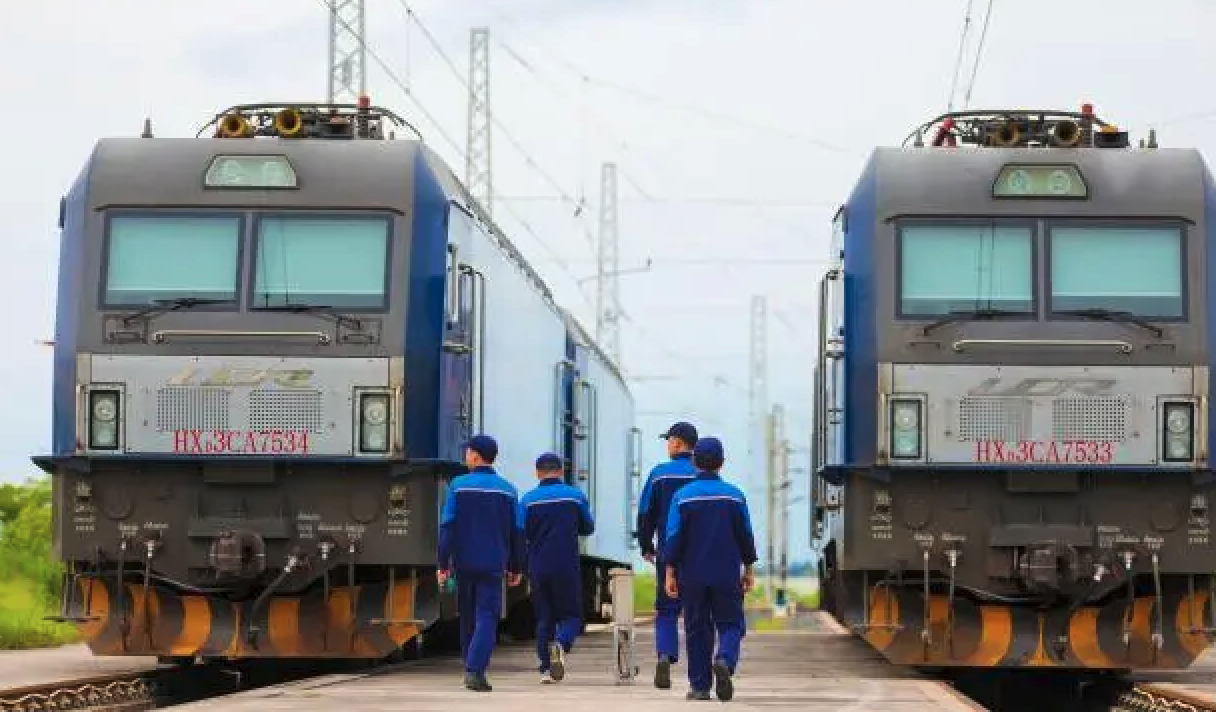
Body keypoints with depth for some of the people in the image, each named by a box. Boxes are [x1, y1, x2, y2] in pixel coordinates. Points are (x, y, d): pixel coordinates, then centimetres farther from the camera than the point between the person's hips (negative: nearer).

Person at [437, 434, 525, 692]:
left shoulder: (458, 486, -2)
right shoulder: (507, 490, 4)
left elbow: (447, 526, -6)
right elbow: (516, 532, 6)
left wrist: (443, 564, -3)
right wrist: (515, 567, 14)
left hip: (464, 562, 0)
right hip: (493, 564, 0)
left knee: (468, 616, 14)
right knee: (487, 616, -4)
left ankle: (471, 668, 21)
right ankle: (475, 669, -20)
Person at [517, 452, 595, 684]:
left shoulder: (528, 500, 0)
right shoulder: (575, 496, 1)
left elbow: (520, 534, -2)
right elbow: (588, 528, 12)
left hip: (538, 568, 1)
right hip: (568, 567, -1)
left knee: (544, 619, 11)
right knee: (571, 616, 7)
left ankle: (546, 669, 5)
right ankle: (561, 645, -23)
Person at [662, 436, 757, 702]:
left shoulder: (683, 496, -2)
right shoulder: (735, 495, 0)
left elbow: (674, 537, -4)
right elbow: (745, 535, 5)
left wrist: (670, 572, 1)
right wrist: (748, 569, 14)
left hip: (692, 576, 0)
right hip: (727, 576, 0)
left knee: (697, 629, 8)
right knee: (730, 624, 7)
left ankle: (699, 685, 8)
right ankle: (725, 660, -22)